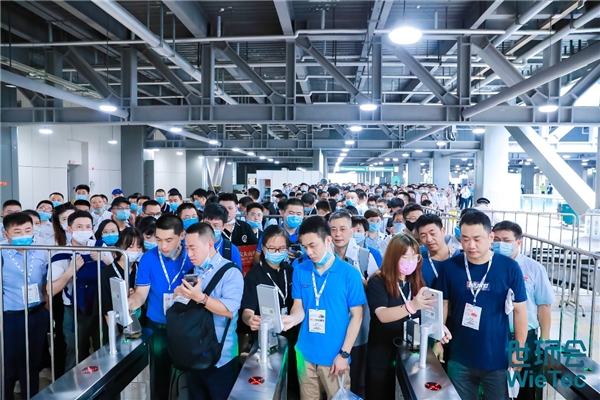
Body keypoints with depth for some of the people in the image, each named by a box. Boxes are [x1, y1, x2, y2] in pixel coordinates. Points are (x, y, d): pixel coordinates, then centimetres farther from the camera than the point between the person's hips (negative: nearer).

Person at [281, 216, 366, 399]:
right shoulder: (300, 271, -2)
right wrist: (292, 318, -21)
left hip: (334, 356, -3)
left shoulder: (349, 273, -11)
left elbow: (356, 315, -7)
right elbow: (299, 307, 2)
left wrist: (344, 353, -10)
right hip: (306, 353, 3)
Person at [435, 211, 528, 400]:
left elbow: (519, 310, -3)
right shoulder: (449, 267, -8)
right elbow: (443, 305, 2)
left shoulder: (509, 267, -11)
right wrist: (438, 341, 1)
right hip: (459, 358, 1)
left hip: (497, 359, -1)